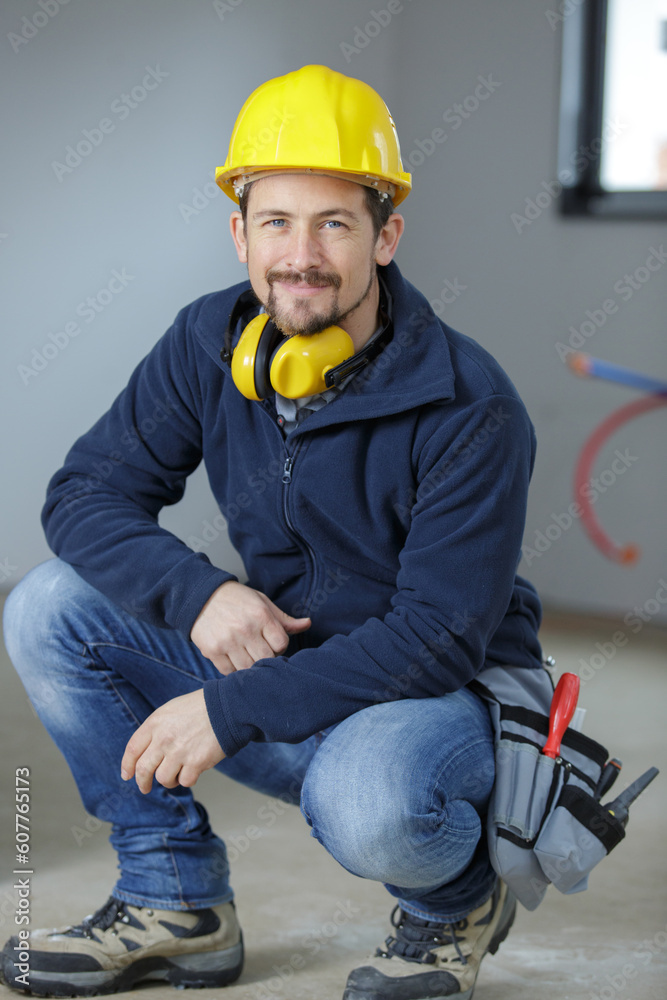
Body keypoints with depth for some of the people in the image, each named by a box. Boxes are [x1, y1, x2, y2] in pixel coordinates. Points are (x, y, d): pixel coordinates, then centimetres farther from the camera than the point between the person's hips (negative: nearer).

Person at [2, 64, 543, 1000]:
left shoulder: (470, 407, -22)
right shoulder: (209, 345, -6)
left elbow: (441, 636, -24)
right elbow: (85, 494, -4)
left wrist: (231, 710, -29)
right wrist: (200, 593, -24)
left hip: (445, 695, -5)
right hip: (286, 670, 6)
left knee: (361, 802, -40)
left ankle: (457, 901, -1)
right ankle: (176, 903, 0)